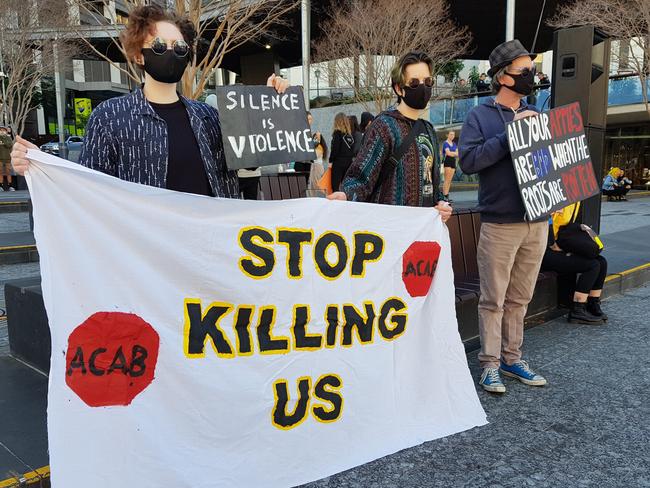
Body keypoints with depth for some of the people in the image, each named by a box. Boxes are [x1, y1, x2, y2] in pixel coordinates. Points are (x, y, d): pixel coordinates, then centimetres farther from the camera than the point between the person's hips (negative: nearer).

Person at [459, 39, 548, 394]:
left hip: (537, 221, 5)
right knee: (493, 300, 1)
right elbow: (468, 160, -15)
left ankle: (512, 358, 24)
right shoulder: (480, 116, -1)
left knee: (519, 299, 13)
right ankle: (490, 365, 12)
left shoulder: (535, 116, 14)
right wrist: (511, 134, -18)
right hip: (500, 223, -5)